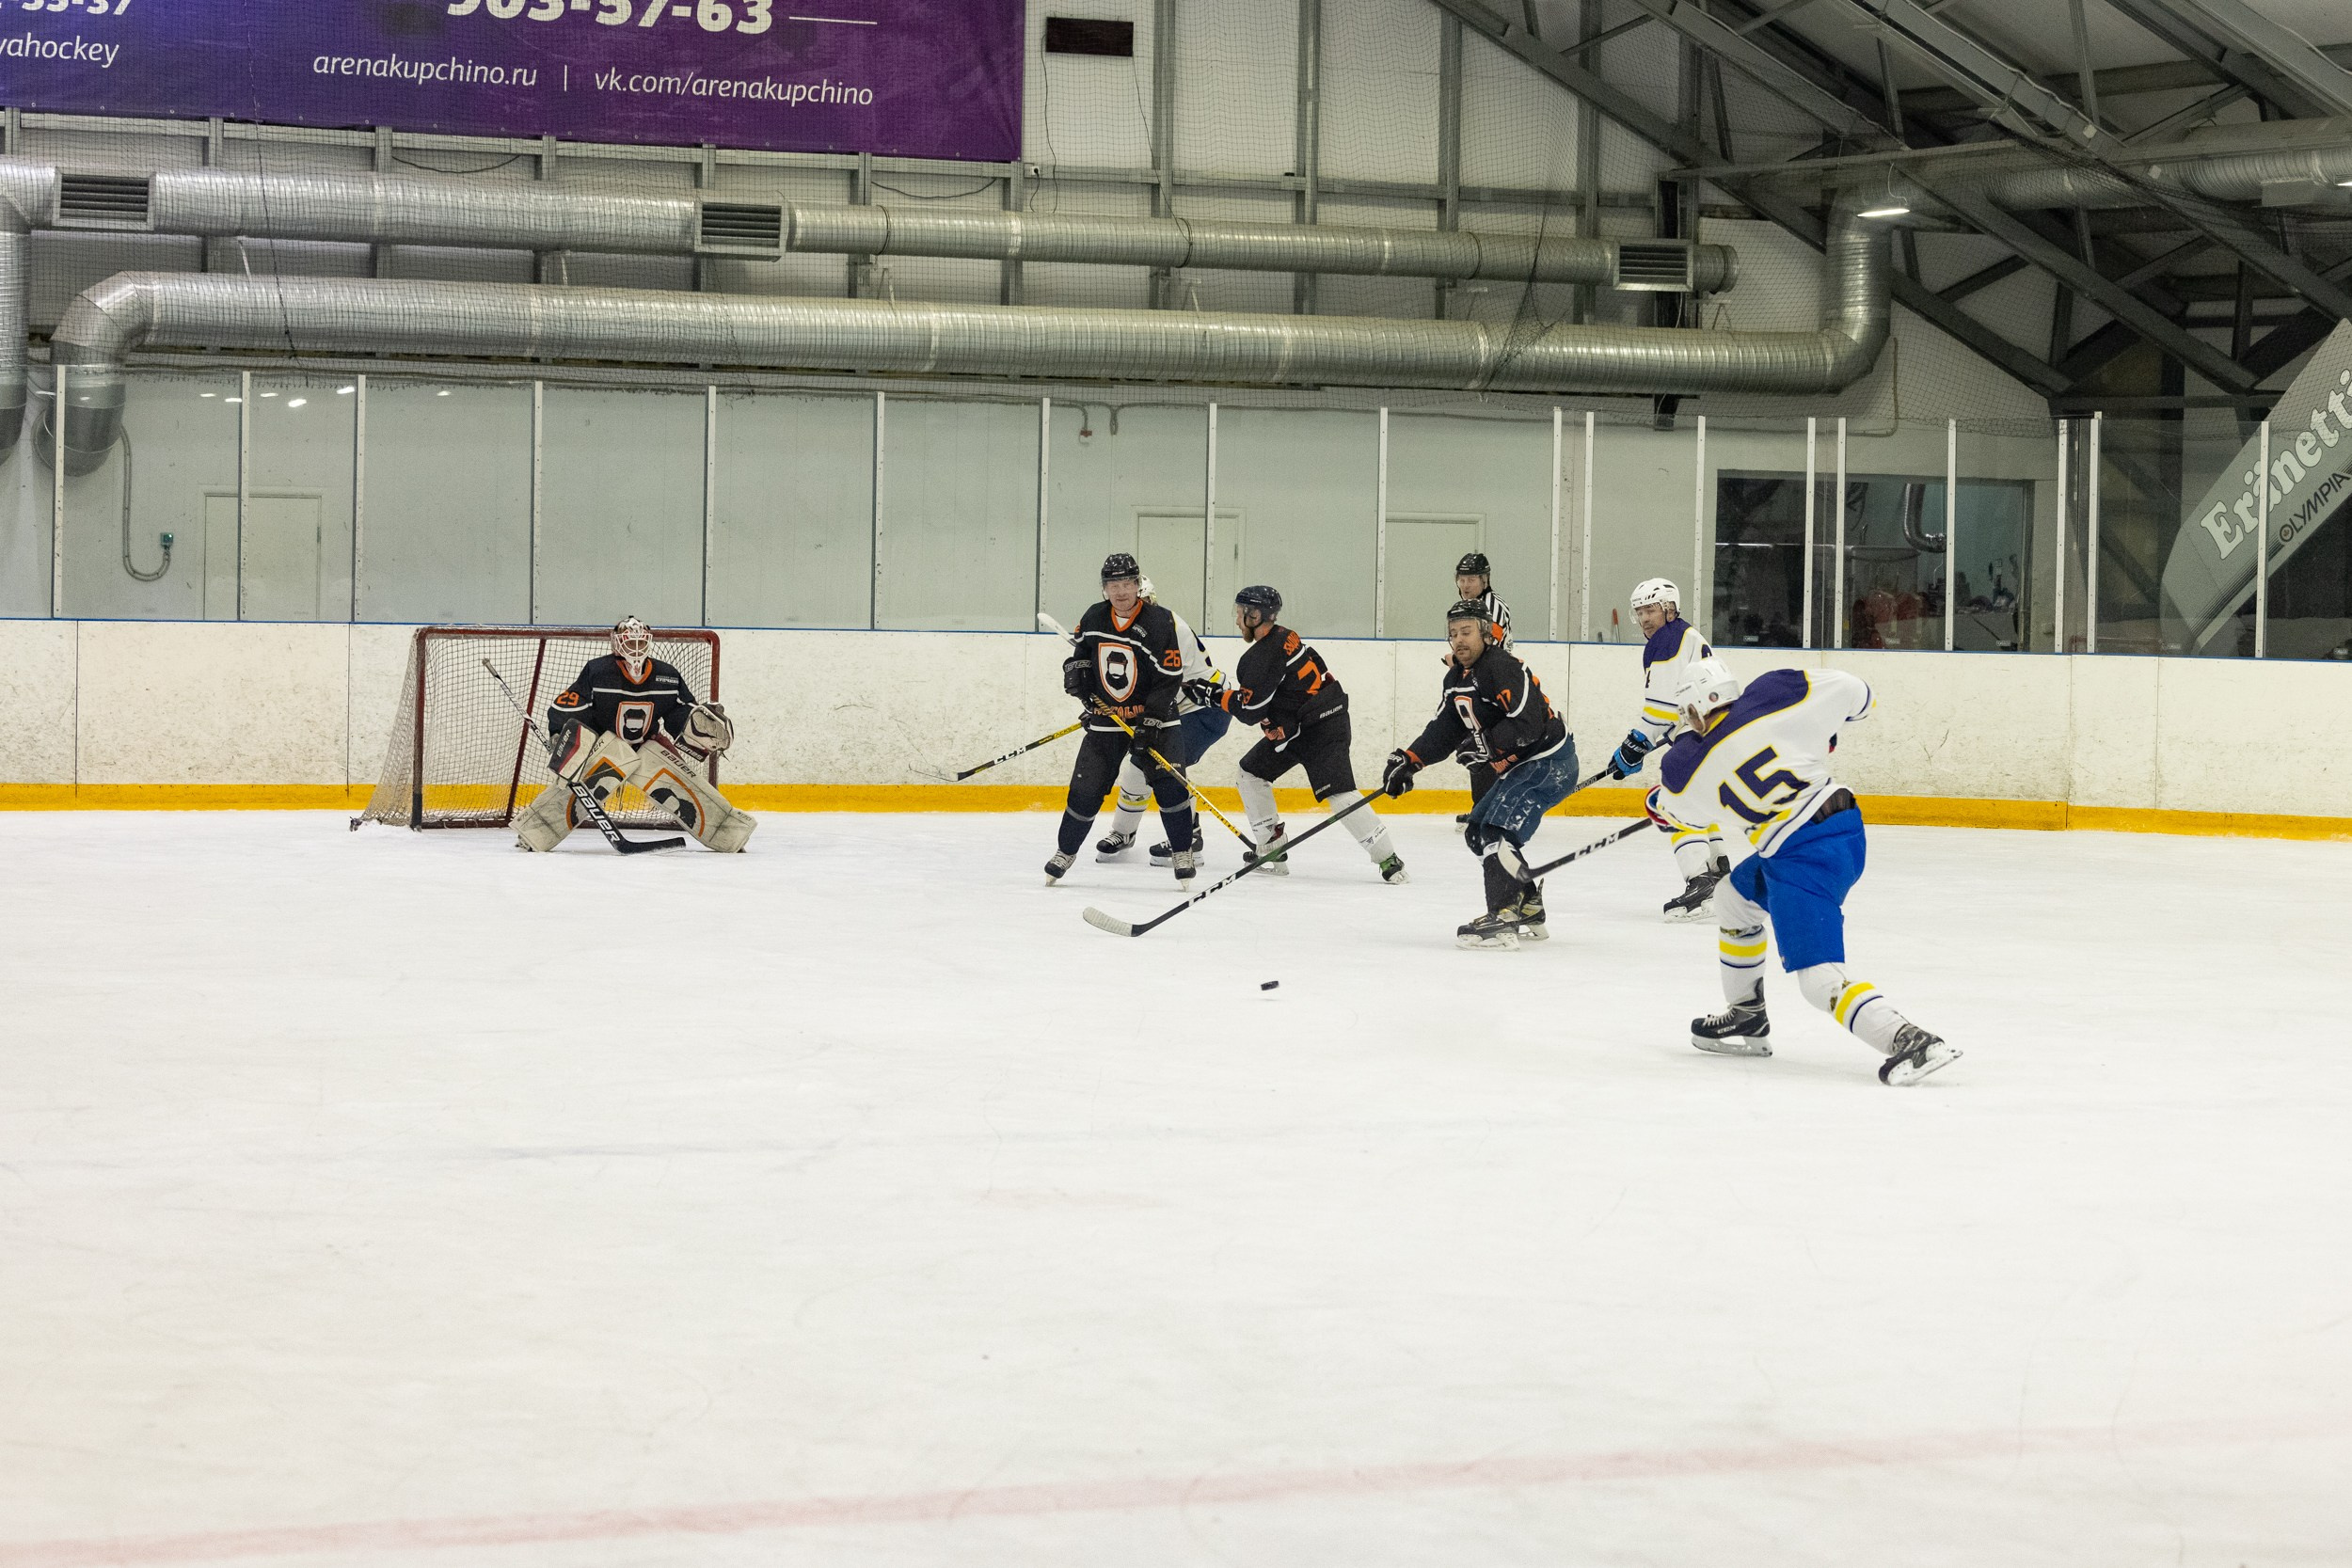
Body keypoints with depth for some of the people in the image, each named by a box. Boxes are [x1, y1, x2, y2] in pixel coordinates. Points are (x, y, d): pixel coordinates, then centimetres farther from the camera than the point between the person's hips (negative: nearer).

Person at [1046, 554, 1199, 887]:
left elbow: (1169, 680, -16)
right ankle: (1066, 851, 20)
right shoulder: (1094, 617, 0)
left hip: (1152, 718, -3)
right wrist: (1076, 671, 1)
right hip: (1105, 718, 3)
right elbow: (1081, 650, 22)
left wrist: (1149, 723, -21)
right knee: (1086, 790, 2)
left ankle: (1183, 853, -3)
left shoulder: (1160, 622, -15)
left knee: (1169, 782, -15)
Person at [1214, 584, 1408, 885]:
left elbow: (1251, 711, -18)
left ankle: (1388, 860, -16)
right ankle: (1272, 852, 16)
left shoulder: (1263, 656, -19)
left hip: (1320, 729, -11)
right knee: (1251, 771, 14)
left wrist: (1221, 697, -1)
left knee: (1338, 793, -18)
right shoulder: (1283, 637, 10)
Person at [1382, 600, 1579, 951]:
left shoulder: (1503, 667, -22)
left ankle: (1503, 920, -26)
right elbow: (1443, 731, 10)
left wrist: (1488, 744, -31)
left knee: (1500, 830, -22)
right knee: (1478, 831, 14)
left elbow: (1529, 721, -30)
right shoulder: (1457, 678, 9)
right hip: (1518, 766, 11)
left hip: (1550, 761, -11)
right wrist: (1407, 761, -1)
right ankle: (1529, 912, 19)